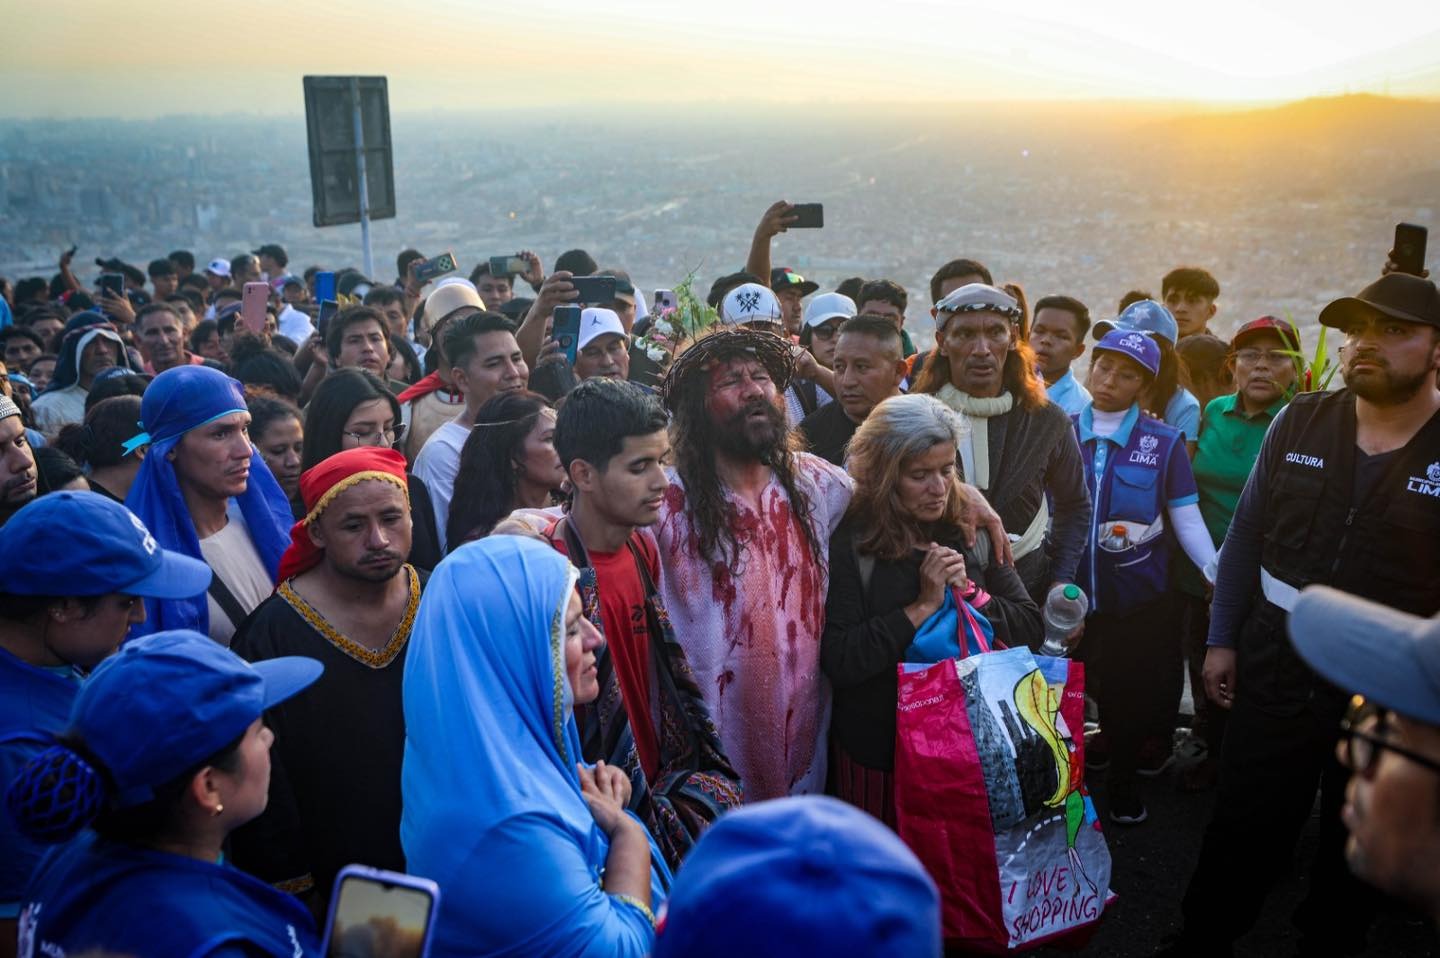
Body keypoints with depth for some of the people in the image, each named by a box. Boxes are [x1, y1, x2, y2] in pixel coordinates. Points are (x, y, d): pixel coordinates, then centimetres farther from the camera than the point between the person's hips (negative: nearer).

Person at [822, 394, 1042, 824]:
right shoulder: (849, 543, -13)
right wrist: (924, 606, -20)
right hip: (881, 755, -4)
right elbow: (838, 662, -21)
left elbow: (1031, 628, 1)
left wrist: (969, 593, -14)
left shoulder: (970, 531, 1)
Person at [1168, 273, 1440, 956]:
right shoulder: (1301, 422, -1)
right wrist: (1222, 639, 5)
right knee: (1243, 828, 12)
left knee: (1357, 844, 18)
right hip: (1276, 667, 2)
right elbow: (1247, 535, 5)